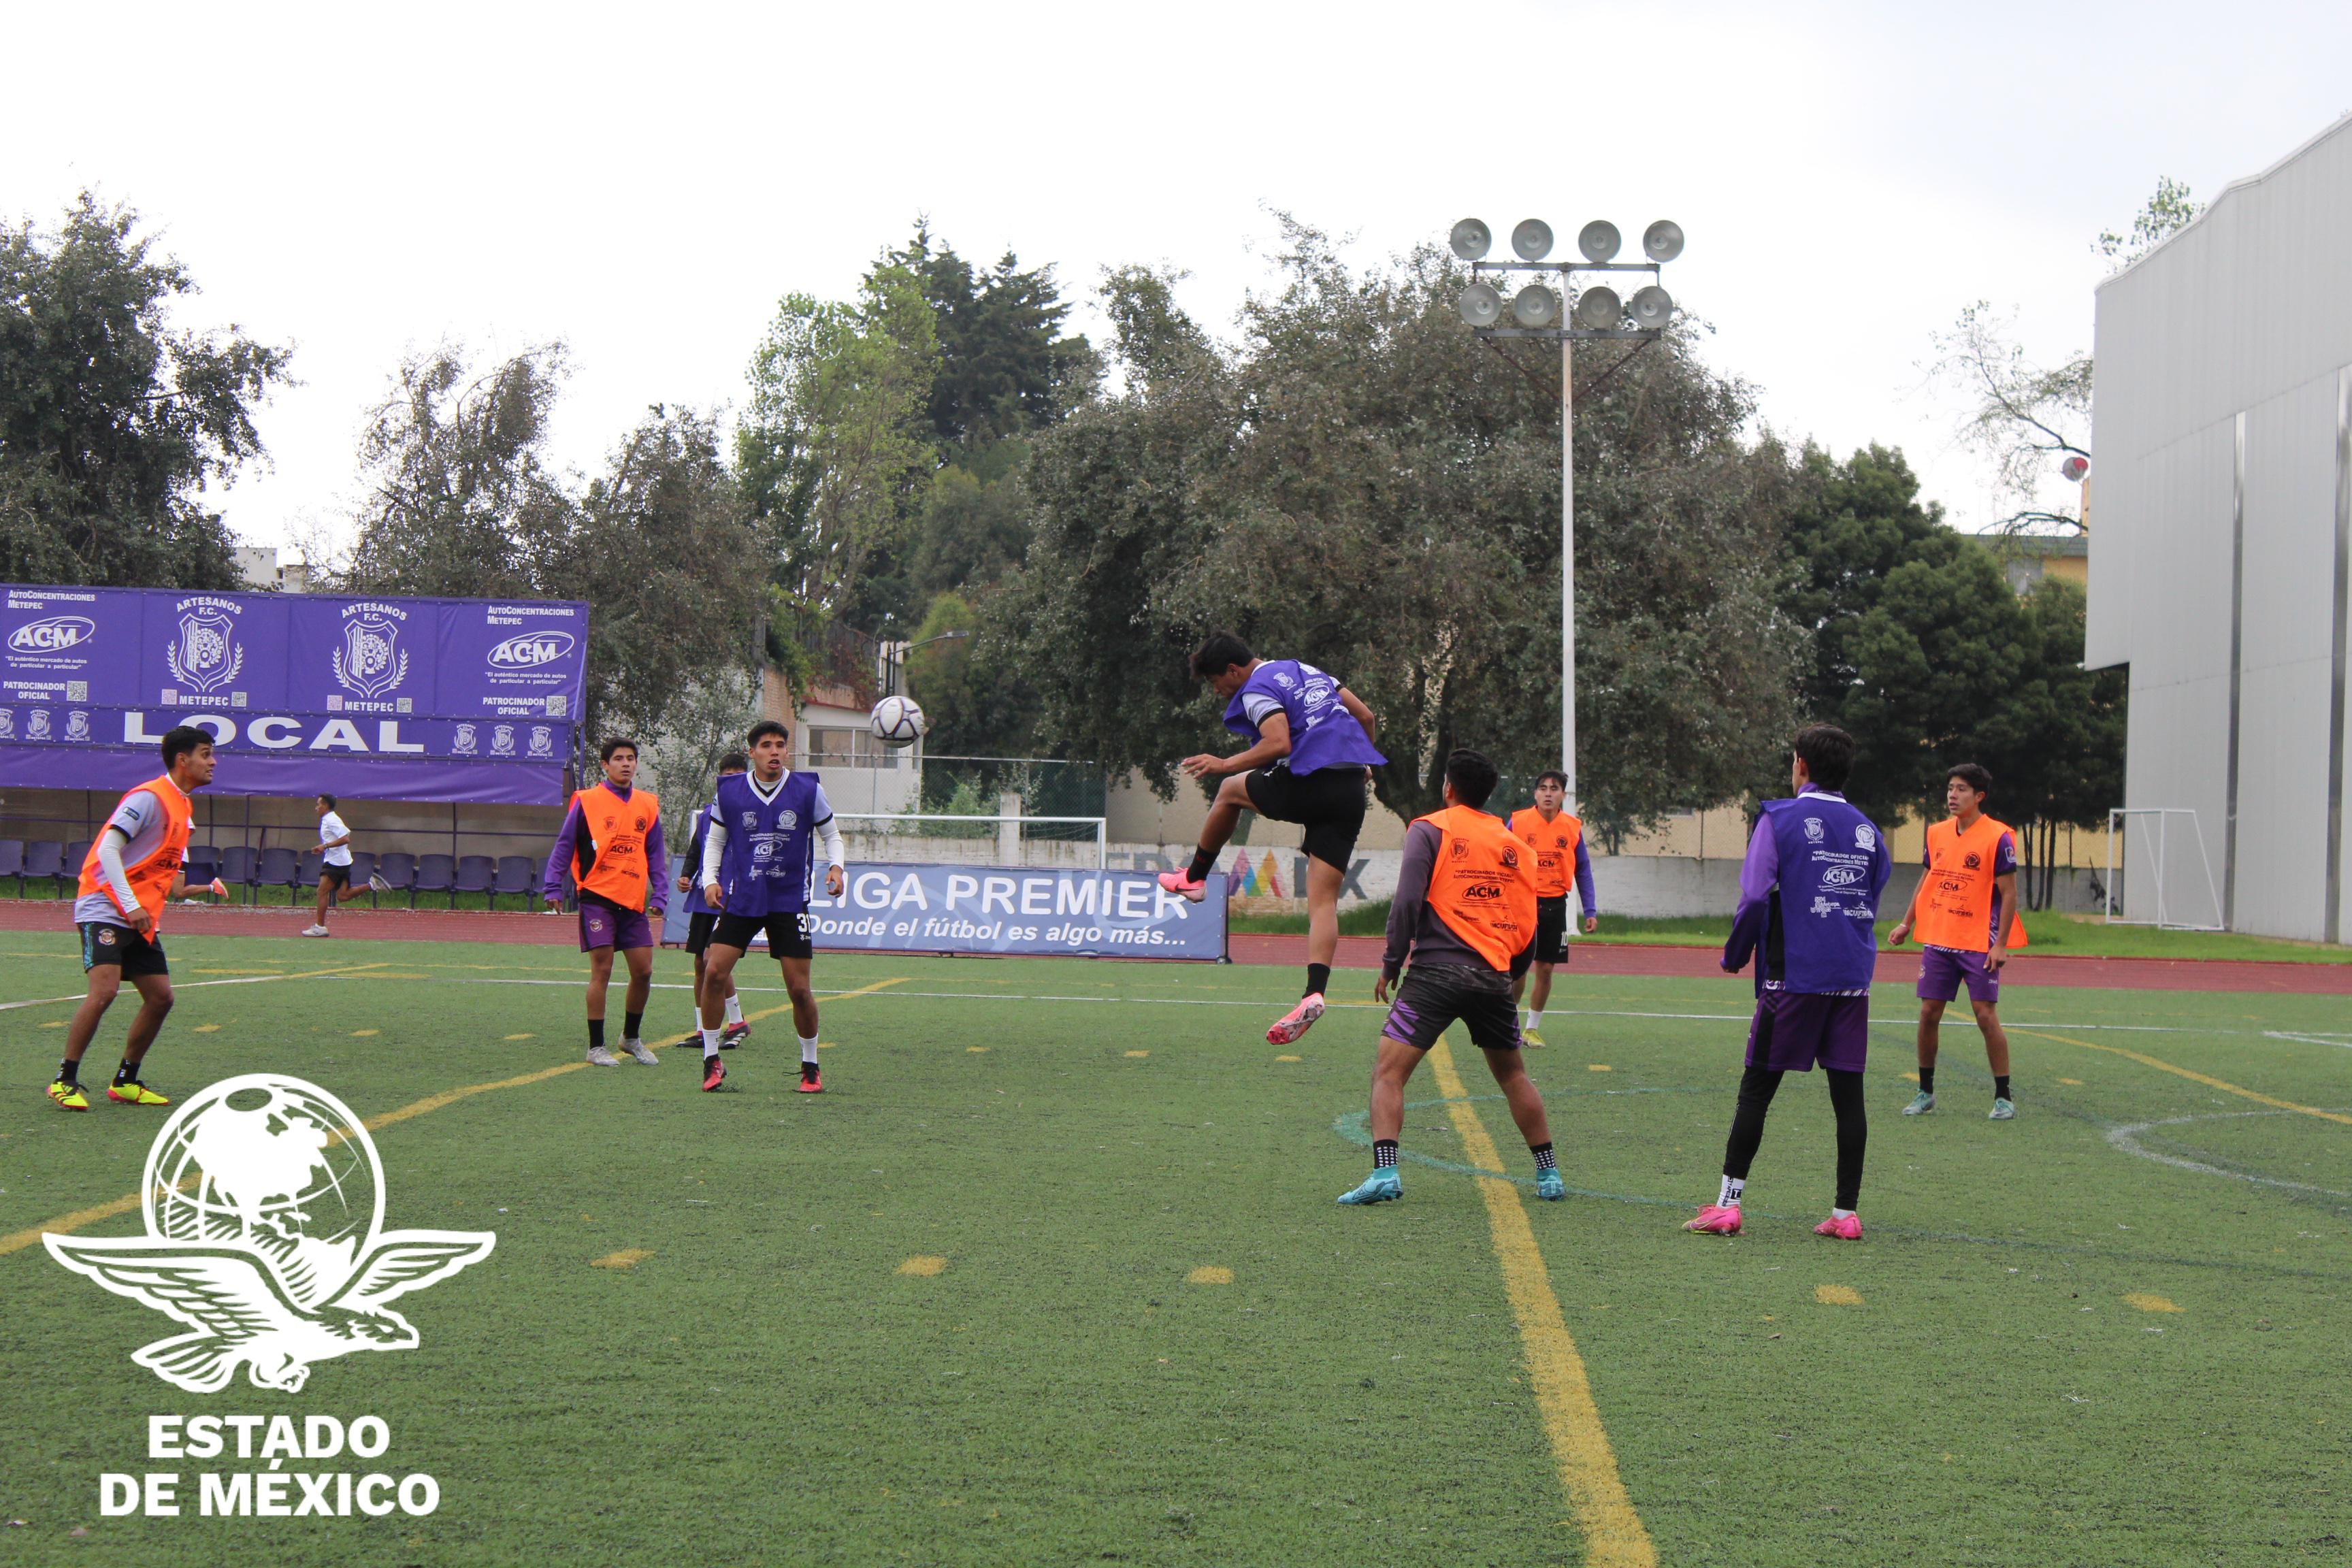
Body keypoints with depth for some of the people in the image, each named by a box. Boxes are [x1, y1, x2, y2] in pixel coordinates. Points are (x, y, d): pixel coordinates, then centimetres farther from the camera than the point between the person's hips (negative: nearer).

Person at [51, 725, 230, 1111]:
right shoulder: (149, 798, -13)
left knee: (160, 997, 5)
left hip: (141, 919, 9)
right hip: (104, 910, -9)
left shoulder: (183, 807, 15)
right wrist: (131, 906, -23)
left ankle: (125, 1082, 17)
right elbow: (107, 850, -19)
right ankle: (65, 1081, -11)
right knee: (104, 990, -21)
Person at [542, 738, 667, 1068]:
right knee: (602, 970, -5)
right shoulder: (587, 801, -2)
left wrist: (659, 896, 3)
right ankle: (596, 1046, 4)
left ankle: (631, 1037, 24)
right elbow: (563, 846, 1)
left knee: (643, 971, 4)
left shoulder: (648, 805, 10)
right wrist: (553, 888, -6)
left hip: (634, 902, 4)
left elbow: (656, 855, 13)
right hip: (598, 898, -4)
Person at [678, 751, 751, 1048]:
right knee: (700, 964, 7)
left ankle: (738, 1023, -1)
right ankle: (702, 1030, 15)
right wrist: (685, 876, 4)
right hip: (703, 898, 6)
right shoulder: (708, 812, 14)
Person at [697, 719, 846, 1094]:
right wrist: (710, 879, -3)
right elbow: (714, 840, 11)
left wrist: (836, 867, -10)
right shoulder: (730, 792, -2)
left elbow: (831, 834, 8)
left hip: (790, 902, -1)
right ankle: (711, 1060, 3)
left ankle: (810, 1067, 17)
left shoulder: (808, 791, -4)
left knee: (799, 988, -3)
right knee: (714, 971, -13)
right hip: (740, 899, 1)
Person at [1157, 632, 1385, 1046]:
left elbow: (1279, 744, -20)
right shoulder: (1307, 671, 24)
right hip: (1352, 793, 7)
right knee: (1323, 901, 1)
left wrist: (1225, 765, -12)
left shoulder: (1257, 690, -3)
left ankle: (1195, 877, 37)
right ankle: (1314, 993, -15)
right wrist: (1359, 764, 37)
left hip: (1309, 786, -7)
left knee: (1232, 789, 24)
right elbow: (1367, 718, 24)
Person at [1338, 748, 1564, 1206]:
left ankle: (1385, 1172, -23)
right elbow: (1528, 926, 15)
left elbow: (1407, 902, -7)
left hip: (1437, 970, -4)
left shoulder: (1429, 829, 2)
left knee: (1388, 1071, -5)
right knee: (1513, 1075, 22)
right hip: (1494, 975, 5)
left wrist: (1390, 965, 1)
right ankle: (1549, 1174, 25)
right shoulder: (1515, 844, 15)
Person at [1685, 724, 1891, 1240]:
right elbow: (1873, 902, 17)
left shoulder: (1781, 819, -4)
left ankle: (1727, 1203, 1)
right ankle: (1846, 1212, 7)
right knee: (1848, 1094, 5)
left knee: (1757, 1088, 2)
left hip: (1794, 977, -4)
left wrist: (1734, 957, 4)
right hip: (1853, 979, 4)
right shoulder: (1867, 829, 11)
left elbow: (1755, 897, -9)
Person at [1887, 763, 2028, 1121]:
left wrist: (2000, 945, -14)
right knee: (1929, 1014, 4)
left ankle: (2003, 1097, 4)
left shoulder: (1998, 837, -9)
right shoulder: (1937, 833, 9)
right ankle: (1925, 1092, 15)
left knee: (1986, 1015, -6)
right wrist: (1906, 923, 17)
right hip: (1937, 940, 5)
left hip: (1979, 944, -5)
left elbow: (2009, 894, -9)